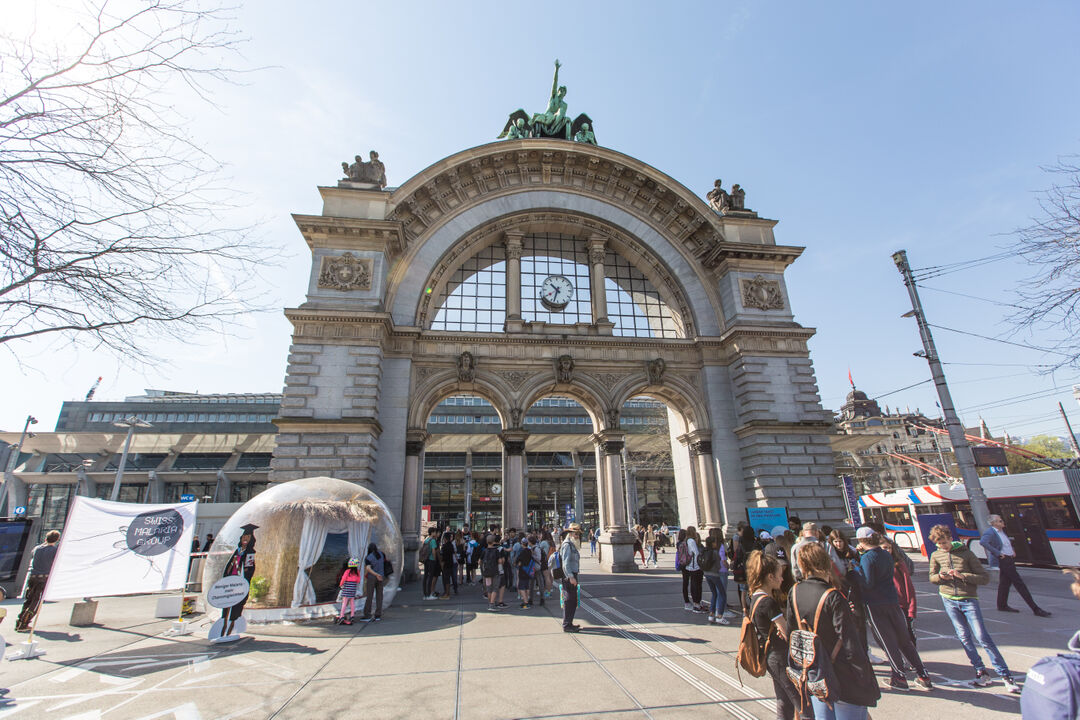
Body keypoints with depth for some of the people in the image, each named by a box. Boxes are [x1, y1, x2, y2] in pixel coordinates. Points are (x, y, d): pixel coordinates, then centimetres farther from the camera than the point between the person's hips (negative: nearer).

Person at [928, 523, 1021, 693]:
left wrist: (963, 575, -18)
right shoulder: (935, 555, 4)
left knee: (982, 636, -8)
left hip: (968, 599, -2)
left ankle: (1005, 674, 4)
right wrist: (940, 577, -9)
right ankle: (981, 672, 13)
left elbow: (985, 577, -5)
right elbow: (932, 577, 13)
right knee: (963, 637, 1)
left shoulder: (966, 553, -4)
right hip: (949, 600, 3)